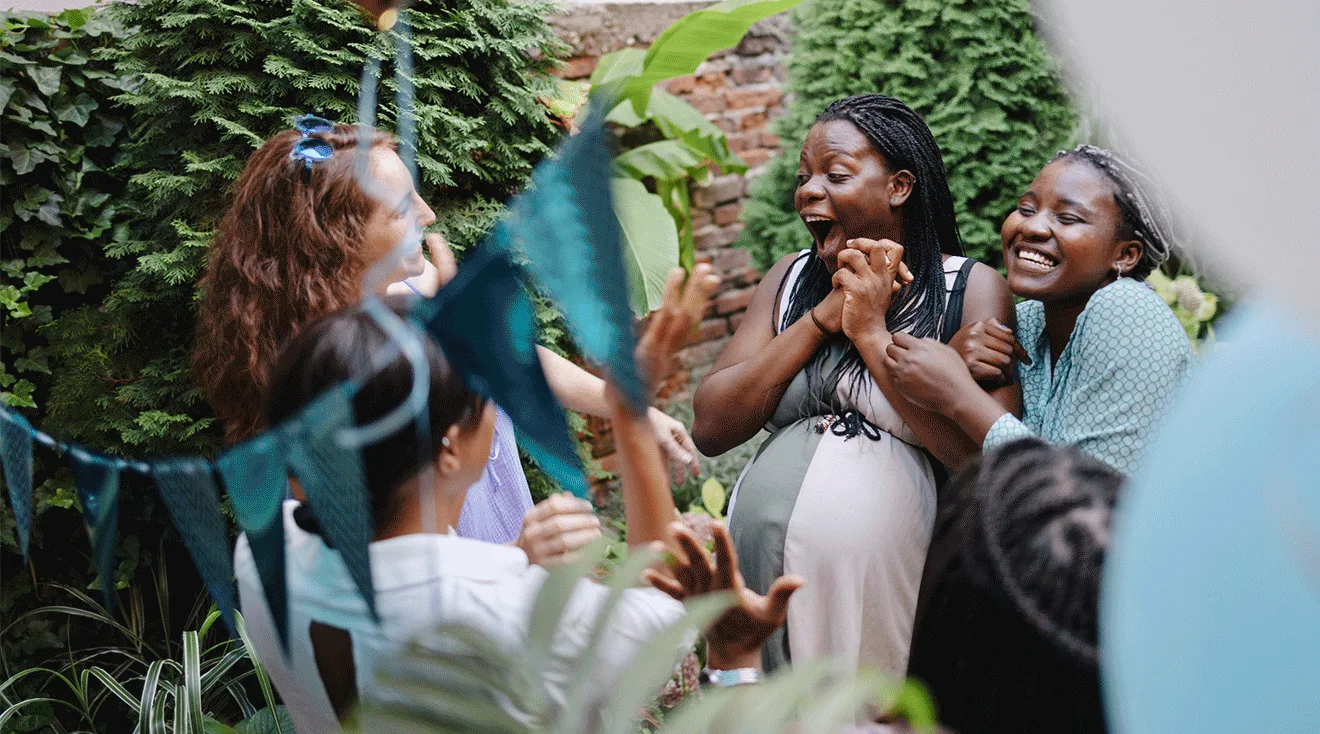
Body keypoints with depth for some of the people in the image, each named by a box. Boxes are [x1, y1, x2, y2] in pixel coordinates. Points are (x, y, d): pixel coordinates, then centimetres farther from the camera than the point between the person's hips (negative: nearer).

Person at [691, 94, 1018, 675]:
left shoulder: (972, 290, -3)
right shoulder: (791, 279, 10)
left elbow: (984, 454, -17)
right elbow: (710, 429, 0)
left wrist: (872, 332, -12)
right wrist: (823, 317, -7)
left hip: (888, 583, -4)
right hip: (766, 576, 4)